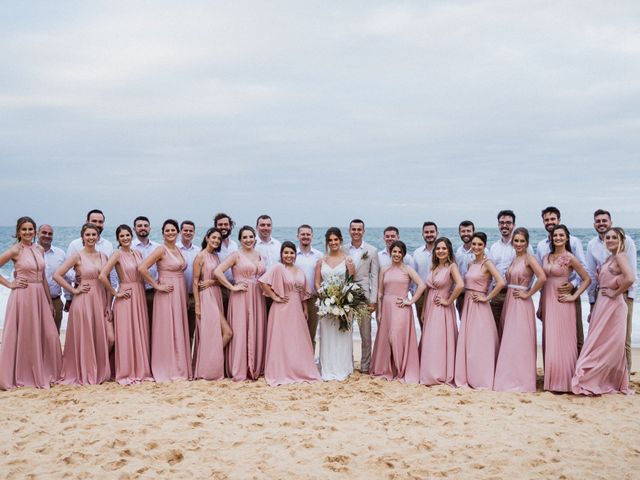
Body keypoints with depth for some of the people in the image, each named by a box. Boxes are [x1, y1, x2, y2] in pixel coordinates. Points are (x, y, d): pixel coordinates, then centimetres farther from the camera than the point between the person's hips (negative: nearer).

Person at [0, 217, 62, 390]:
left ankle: (44, 374, 19)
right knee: (22, 337, 3)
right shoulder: (15, 250, -6)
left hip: (40, 296, 6)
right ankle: (20, 376, 16)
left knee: (48, 336, 5)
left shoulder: (39, 250, 11)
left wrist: (50, 302, 15)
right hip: (22, 296, -6)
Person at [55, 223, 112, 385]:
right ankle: (84, 375, 17)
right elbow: (57, 275, -10)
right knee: (84, 339, 2)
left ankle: (101, 372, 20)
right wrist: (74, 290, -8)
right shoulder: (77, 256, -3)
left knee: (107, 338, 2)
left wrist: (109, 306, 4)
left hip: (101, 301, 4)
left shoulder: (103, 256, 11)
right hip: (83, 301, -4)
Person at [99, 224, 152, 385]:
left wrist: (142, 293, 6)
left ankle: (140, 370, 19)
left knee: (140, 334, 10)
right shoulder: (118, 254, -9)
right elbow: (102, 276, -19)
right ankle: (126, 374, 9)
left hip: (140, 296, 6)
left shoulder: (138, 253, 9)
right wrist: (115, 293, -11)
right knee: (126, 336, -1)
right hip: (126, 298, -6)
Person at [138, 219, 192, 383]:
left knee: (179, 331, 10)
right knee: (166, 331, -2)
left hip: (180, 294, 7)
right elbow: (142, 268, -19)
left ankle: (179, 369, 18)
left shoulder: (178, 249, 13)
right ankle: (166, 371, 6)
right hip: (167, 294, -7)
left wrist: (183, 293, 10)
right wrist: (156, 286, -14)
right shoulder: (161, 250, -9)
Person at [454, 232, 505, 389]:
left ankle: (482, 380, 7)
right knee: (467, 342, 9)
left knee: (480, 344, -2)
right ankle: (468, 377, 17)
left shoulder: (487, 263, -9)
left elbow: (501, 282, -22)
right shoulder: (471, 264, 13)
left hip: (480, 307, -7)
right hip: (468, 305, 8)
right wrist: (467, 298, 8)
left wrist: (487, 298, -16)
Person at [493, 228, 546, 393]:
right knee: (508, 342, 11)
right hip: (509, 302, 8)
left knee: (520, 342, -5)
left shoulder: (529, 258, -9)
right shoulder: (513, 259, 14)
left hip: (521, 304, -8)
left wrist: (528, 294, -16)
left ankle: (522, 381, 3)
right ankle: (509, 379, 19)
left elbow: (542, 277, -23)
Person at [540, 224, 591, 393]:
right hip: (547, 302, 6)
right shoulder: (546, 257, 10)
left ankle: (563, 382, 6)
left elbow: (587, 279, -5)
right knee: (549, 342, 9)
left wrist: (573, 296, -11)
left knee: (561, 342, -3)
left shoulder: (569, 258, -7)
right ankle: (551, 380, 17)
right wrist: (541, 306, 14)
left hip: (561, 303, -6)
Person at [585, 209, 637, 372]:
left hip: (622, 293, -3)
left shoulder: (625, 240, -4)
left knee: (623, 338, -1)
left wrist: (629, 295, -9)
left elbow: (632, 270, -4)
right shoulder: (592, 245, 7)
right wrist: (592, 300, 10)